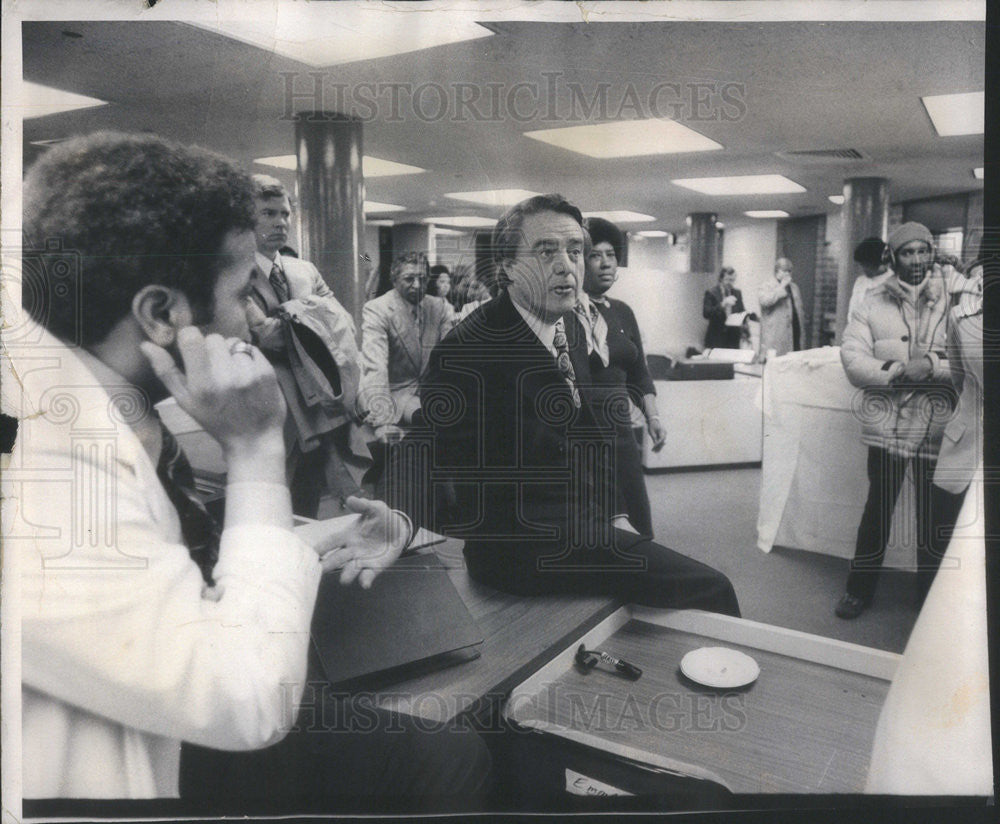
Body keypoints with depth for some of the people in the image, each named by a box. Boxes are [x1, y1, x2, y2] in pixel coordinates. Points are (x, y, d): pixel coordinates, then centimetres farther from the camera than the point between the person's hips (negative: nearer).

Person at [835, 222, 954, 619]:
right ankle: (860, 588, 25)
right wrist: (898, 371, -18)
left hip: (937, 427, 0)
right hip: (887, 425, 0)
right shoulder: (872, 305, 4)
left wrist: (933, 365, -18)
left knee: (933, 516, 9)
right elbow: (853, 360, -5)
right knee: (877, 509, 9)